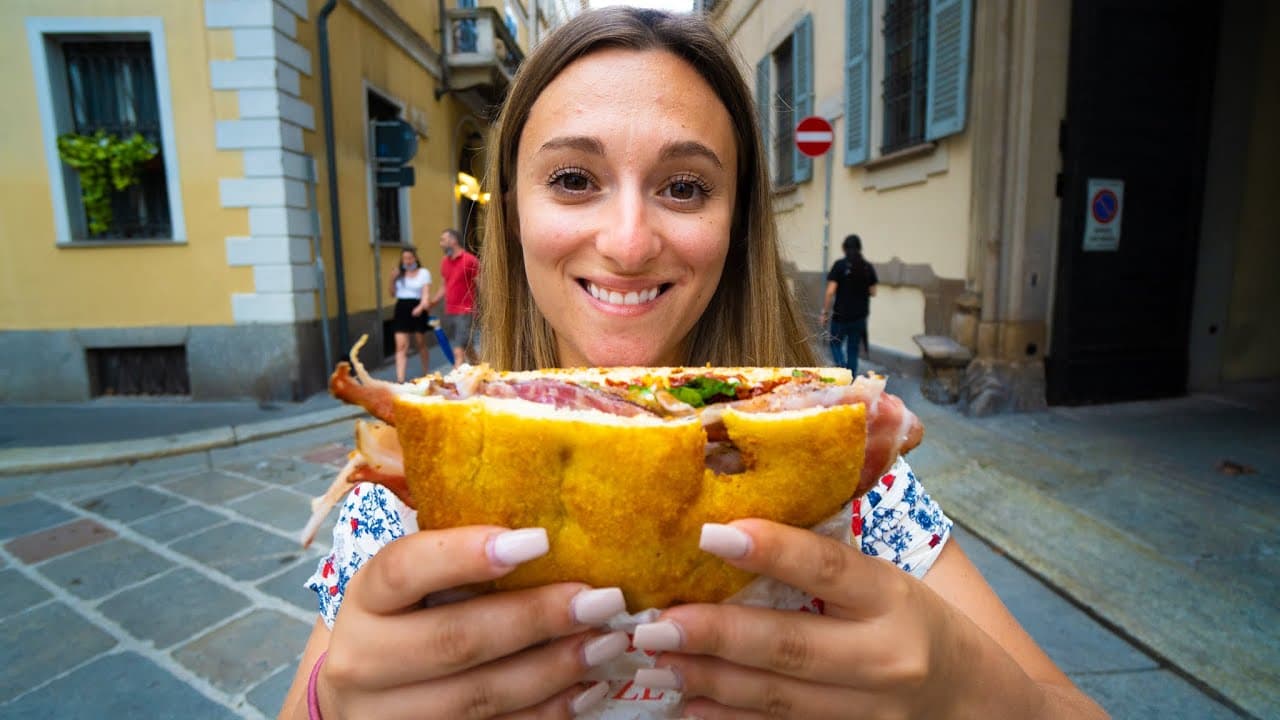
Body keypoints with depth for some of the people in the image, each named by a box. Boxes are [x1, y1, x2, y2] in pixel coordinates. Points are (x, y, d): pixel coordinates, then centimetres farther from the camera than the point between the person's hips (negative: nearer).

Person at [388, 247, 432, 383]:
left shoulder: (424, 272, 0)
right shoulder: (399, 273, 10)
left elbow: (426, 293, -10)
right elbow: (393, 294, 15)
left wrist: (421, 306, -29)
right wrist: (393, 280, -2)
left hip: (417, 310, -2)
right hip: (401, 310, 2)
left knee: (421, 343, 14)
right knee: (401, 346, -9)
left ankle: (426, 371, 35)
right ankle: (400, 379, -15)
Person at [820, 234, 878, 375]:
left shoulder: (839, 265, -10)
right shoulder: (868, 267, 1)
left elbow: (830, 292, -14)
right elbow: (872, 292, 6)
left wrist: (825, 312, -6)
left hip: (841, 315, -3)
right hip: (860, 316, 3)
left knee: (836, 344, 15)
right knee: (853, 349, 14)